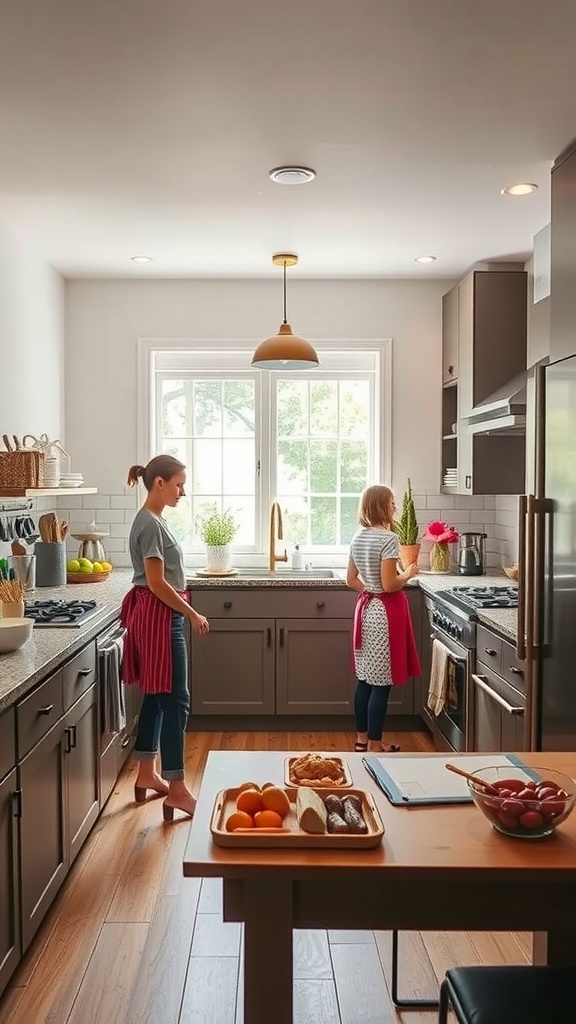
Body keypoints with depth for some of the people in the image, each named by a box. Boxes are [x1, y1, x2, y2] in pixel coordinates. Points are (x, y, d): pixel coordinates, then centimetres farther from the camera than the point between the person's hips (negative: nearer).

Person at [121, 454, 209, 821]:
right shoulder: (151, 523, -18)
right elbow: (157, 584, -21)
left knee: (157, 696, 16)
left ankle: (147, 774, 27)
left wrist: (184, 612, 21)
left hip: (157, 614, 10)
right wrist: (193, 615, -14)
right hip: (160, 616, -10)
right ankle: (177, 790, 0)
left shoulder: (153, 520, 13)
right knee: (175, 700, -6)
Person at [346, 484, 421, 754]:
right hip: (385, 612, -9)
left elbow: (351, 580, 13)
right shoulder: (388, 538, -17)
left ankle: (362, 737, 25)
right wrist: (408, 574, -4)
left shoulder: (358, 537, 8)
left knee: (365, 678, 15)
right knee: (381, 681, 0)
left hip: (365, 607, 9)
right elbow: (389, 585, -21)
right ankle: (374, 744, 8)